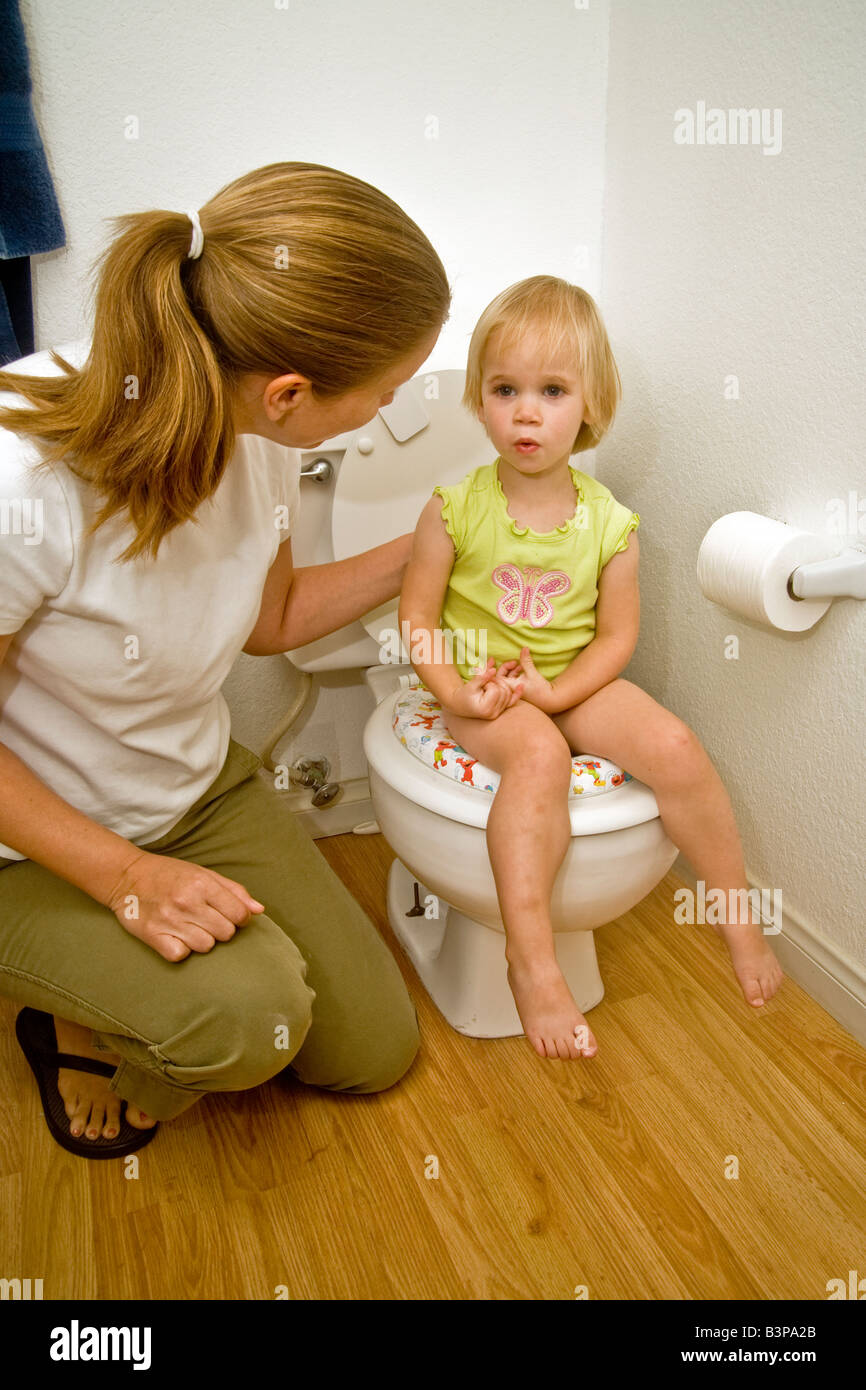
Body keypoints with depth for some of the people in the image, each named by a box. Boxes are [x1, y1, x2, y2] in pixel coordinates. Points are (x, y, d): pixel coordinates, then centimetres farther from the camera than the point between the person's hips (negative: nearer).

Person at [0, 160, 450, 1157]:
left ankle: (141, 977, 28)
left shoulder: (257, 438, -12)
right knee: (245, 1017, -30)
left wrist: (420, 550, 2)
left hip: (202, 792, 6)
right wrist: (123, 876, -26)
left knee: (373, 1050, 7)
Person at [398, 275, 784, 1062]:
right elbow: (417, 615, -4)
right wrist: (457, 692, -17)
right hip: (481, 692, -2)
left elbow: (616, 636, 0)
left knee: (674, 746, -19)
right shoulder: (455, 511, -8)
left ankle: (739, 916, 2)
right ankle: (531, 961, -26)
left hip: (573, 684, 3)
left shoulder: (608, 523, -4)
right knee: (537, 756, -34)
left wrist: (555, 689, -15)